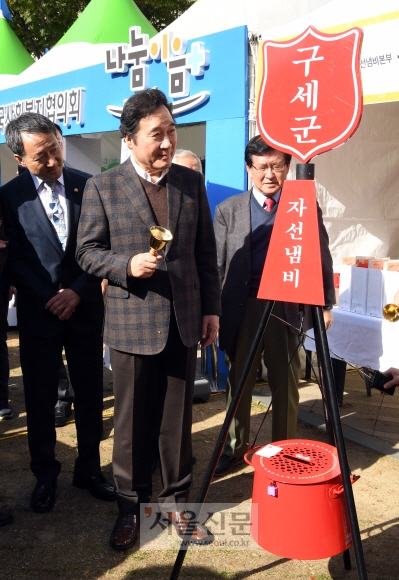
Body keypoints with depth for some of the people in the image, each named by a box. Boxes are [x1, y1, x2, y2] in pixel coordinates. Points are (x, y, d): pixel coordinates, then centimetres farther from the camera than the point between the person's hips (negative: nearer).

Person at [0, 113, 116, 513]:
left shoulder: (88, 187, -1)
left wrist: (77, 291, -10)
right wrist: (48, 299, -12)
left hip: (85, 308, 1)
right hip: (38, 311, -1)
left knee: (90, 393, 10)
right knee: (40, 398, 8)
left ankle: (89, 468, 28)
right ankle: (45, 476, 26)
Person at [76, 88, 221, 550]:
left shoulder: (192, 182, 5)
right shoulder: (102, 187, -4)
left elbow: (206, 252, 8)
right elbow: (88, 251, -1)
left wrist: (211, 308, 6)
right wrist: (127, 265, -19)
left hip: (183, 322, 3)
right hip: (130, 324, -2)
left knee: (178, 418, 12)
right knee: (131, 422, 10)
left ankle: (175, 502, 30)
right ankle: (130, 506, 28)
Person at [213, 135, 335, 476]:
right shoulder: (228, 210, 4)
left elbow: (322, 259, 7)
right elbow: (216, 266, 3)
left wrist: (325, 304, 5)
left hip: (288, 308, 0)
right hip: (241, 308, 1)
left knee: (285, 385, 10)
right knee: (239, 382, 13)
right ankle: (235, 447, 30)